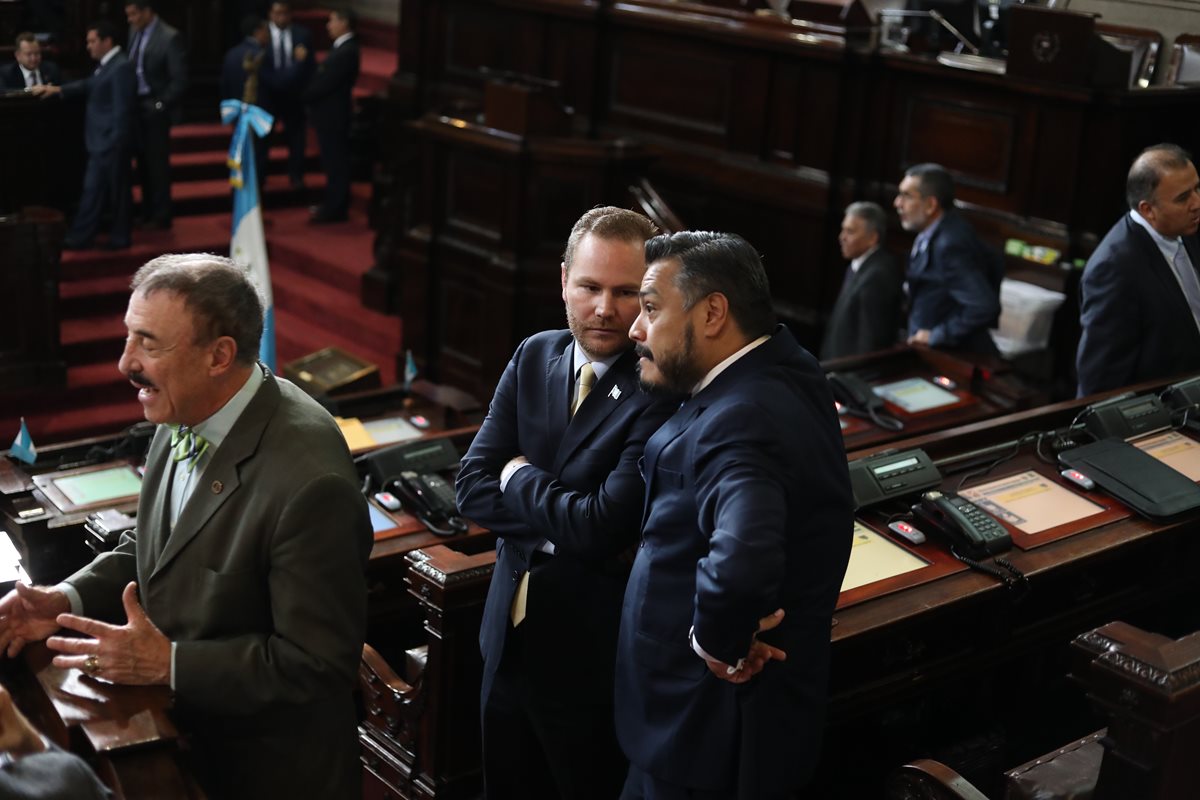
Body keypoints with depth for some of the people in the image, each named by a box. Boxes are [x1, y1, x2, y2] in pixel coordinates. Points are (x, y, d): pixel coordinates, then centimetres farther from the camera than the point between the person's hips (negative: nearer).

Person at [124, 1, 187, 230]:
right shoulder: (134, 31, 6)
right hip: (136, 105, 6)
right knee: (143, 162, 12)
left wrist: (160, 104, -15)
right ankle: (147, 213, 22)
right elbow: (132, 66, 15)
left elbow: (179, 79, -15)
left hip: (155, 108, -6)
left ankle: (160, 217, 13)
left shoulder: (169, 37, -15)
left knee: (157, 163, 2)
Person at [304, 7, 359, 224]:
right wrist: (309, 94, 3)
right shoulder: (343, 48, 11)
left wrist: (305, 96, -8)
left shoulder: (346, 52, -21)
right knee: (334, 162, 16)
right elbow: (324, 79, 15)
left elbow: (325, 84, -22)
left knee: (335, 163, -2)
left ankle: (334, 210, 5)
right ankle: (333, 205, 25)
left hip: (332, 114, -10)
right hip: (330, 113, 10)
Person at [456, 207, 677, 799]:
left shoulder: (664, 392, -21)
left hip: (592, 661, -6)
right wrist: (565, 521, -18)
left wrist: (519, 477, -10)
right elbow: (472, 486, -4)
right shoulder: (534, 357, 0)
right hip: (510, 640, 6)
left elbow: (603, 528, -26)